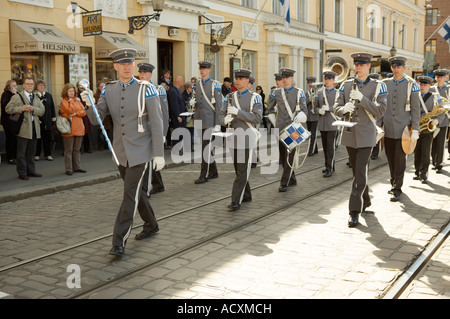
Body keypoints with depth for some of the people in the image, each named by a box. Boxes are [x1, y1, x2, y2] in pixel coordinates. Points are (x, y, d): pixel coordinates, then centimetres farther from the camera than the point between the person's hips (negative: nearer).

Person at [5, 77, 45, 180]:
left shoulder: (36, 98, 16)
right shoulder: (17, 97, 1)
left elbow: (42, 110, 6)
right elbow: (8, 109, -6)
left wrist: (33, 109, -12)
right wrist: (21, 108, -16)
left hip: (34, 128, 5)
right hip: (23, 128, -5)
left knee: (31, 152, 13)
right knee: (21, 153, 0)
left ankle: (31, 171, 21)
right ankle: (22, 173, 6)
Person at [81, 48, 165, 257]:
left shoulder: (146, 89, -9)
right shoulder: (109, 90, 4)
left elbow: (157, 123, -10)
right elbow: (96, 119, -1)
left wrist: (159, 154, -13)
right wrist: (89, 104, -22)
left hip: (140, 151, -5)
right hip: (121, 152, 5)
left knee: (130, 195, -9)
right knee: (136, 191, 18)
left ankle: (119, 242, -4)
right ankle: (151, 225, 38)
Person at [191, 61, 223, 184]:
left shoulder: (215, 85, -6)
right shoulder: (196, 84, 12)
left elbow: (218, 105, -9)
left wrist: (218, 123, -13)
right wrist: (195, 119, 15)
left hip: (209, 121, -6)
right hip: (199, 121, 6)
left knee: (205, 146, -8)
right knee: (206, 146, 12)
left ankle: (204, 175, -2)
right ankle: (213, 172, 23)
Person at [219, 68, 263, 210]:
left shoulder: (255, 98, -4)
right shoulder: (230, 97, 10)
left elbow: (257, 118, -12)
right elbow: (221, 115, 7)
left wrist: (238, 112, -20)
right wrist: (225, 120, -18)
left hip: (246, 136, -5)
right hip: (233, 135, 5)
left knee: (243, 170, -6)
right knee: (238, 169, 13)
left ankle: (236, 201, -4)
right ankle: (246, 195, 27)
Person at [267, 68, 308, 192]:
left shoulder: (299, 93, 0)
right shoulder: (276, 92, 8)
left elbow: (304, 112, -2)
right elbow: (270, 109, 21)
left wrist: (296, 120, -17)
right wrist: (274, 123, 13)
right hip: (280, 130, 4)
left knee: (290, 156, -6)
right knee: (283, 156, 9)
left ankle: (284, 183, 0)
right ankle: (292, 179, 25)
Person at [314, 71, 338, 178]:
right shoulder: (319, 93, 11)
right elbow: (315, 108, 11)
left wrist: (328, 108, -20)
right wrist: (319, 111, -12)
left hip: (332, 124, -5)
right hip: (322, 124, 5)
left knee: (330, 146, -8)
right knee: (325, 146, 9)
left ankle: (329, 169, -5)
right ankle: (330, 166, 21)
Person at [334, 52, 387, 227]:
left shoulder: (378, 86, -2)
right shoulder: (346, 85, 6)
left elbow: (380, 111, -11)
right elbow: (336, 108, 2)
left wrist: (362, 99, -21)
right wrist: (345, 108, -22)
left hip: (366, 135, -4)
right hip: (350, 134, 4)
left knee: (360, 173, -11)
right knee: (358, 172, 15)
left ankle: (355, 211, -7)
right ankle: (365, 201, 34)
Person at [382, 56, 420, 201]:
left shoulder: (411, 85, -1)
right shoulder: (385, 84, 7)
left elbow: (415, 109, -1)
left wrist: (415, 130, -7)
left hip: (402, 128, -3)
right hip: (387, 129, 3)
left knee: (400, 160, -3)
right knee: (391, 159, 10)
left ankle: (397, 189, 3)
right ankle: (394, 183, 26)